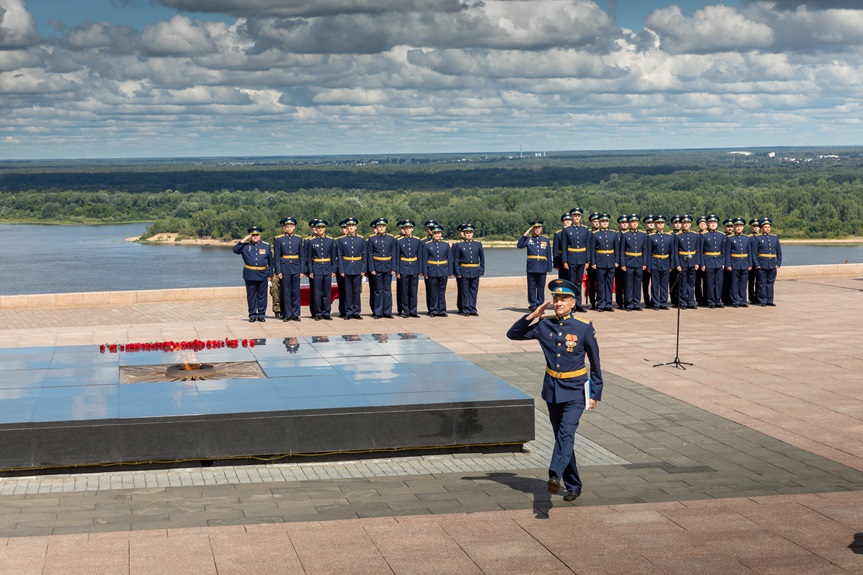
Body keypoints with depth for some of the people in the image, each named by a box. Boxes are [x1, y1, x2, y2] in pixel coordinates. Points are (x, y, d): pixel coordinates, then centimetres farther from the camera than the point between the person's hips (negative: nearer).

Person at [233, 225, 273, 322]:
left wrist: (270, 275, 6)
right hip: (250, 275, 0)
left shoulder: (266, 246, 8)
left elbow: (270, 262, 10)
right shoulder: (245, 246, 6)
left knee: (262, 295, 3)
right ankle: (252, 315, 11)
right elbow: (235, 250, -11)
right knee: (251, 295, 4)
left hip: (262, 275, 0)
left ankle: (261, 314, 12)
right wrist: (244, 240, -11)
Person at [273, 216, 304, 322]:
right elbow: (276, 257, -1)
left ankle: (295, 314, 10)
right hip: (284, 269, -2)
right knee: (286, 292, 0)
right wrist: (278, 271, -8)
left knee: (296, 292, 4)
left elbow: (302, 256, 8)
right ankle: (287, 315, 6)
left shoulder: (298, 239, 7)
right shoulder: (279, 240, 1)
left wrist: (302, 270, 2)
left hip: (296, 269, 2)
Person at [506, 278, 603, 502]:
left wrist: (595, 393, 0)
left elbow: (595, 362, 0)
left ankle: (554, 476, -37)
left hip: (575, 391, -4)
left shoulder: (584, 328, -8)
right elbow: (513, 334, 6)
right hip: (552, 389, 4)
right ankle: (573, 486, 22)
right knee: (561, 436, 11)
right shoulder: (544, 325, 0)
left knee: (566, 433, -23)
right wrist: (532, 316, -8)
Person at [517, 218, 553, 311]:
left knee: (541, 287, 5)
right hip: (531, 268, -1)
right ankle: (533, 305, 6)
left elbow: (549, 255, 10)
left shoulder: (546, 240, 10)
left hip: (542, 268, 1)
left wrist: (549, 269, 5)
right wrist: (525, 235, -10)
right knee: (532, 287, 1)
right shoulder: (528, 239, 7)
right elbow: (519, 245, -9)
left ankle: (540, 305, 11)